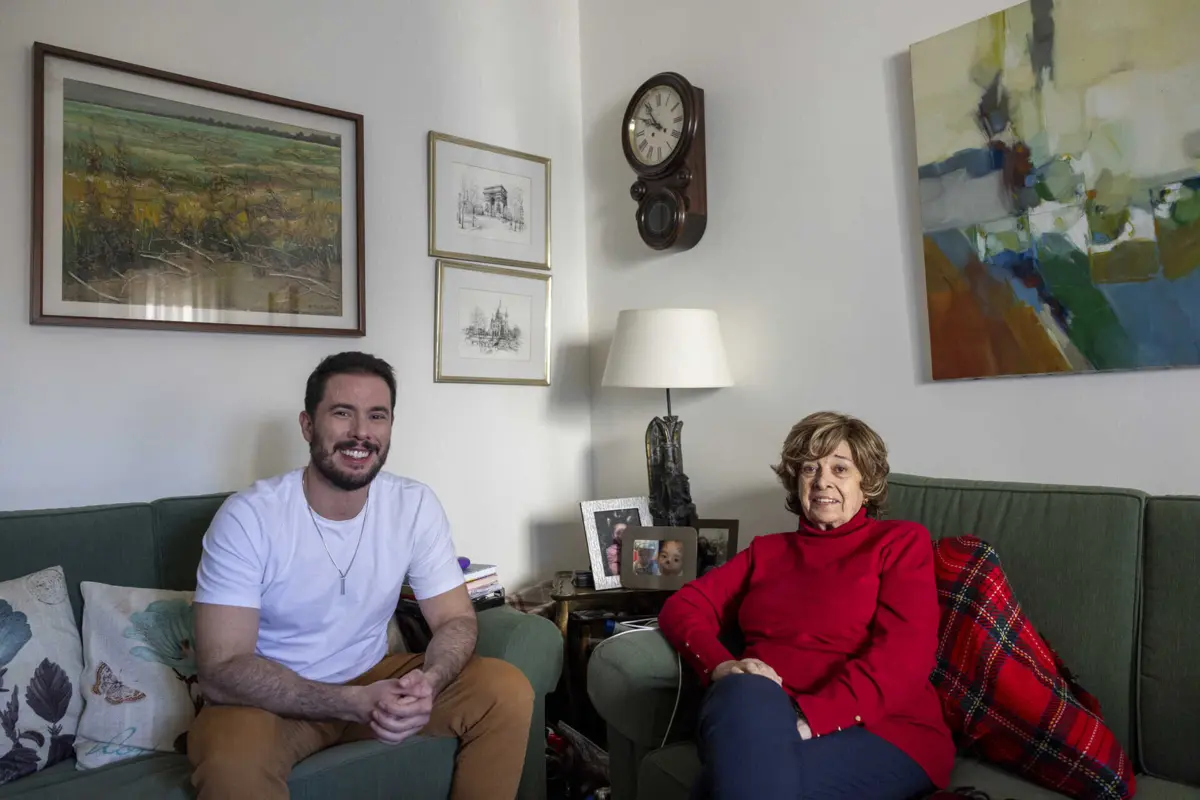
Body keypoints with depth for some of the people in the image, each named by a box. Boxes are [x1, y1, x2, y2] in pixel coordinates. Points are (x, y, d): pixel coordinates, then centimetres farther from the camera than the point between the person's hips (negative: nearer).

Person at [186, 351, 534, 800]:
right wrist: (354, 703, -34)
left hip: (374, 680, 4)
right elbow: (222, 670, -22)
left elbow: (456, 620, -6)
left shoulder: (416, 506, -10)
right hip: (272, 698, -3)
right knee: (231, 762, -36)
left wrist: (428, 682, -30)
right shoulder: (246, 518, -19)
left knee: (508, 692, -15)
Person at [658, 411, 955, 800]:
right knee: (745, 694, -35)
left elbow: (904, 655, -6)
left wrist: (809, 718, -20)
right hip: (755, 716, 4)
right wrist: (720, 666, -11)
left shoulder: (902, 541, 10)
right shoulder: (767, 549, 22)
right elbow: (682, 606, 13)